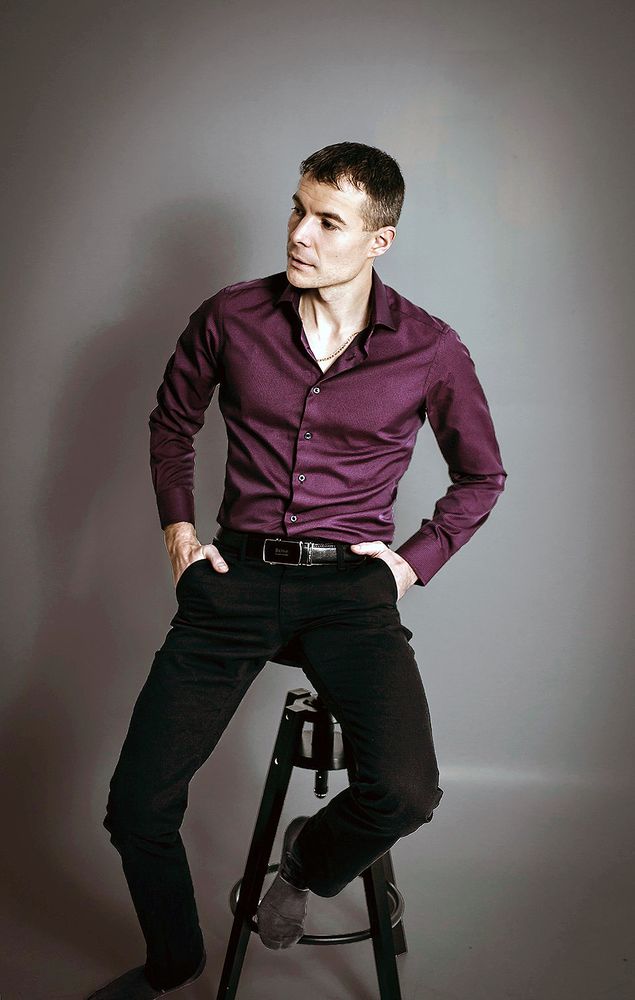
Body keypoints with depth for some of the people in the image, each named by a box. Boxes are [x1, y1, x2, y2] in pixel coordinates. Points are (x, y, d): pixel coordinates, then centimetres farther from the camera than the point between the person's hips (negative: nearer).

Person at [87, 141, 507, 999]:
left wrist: (416, 559, 2)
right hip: (237, 575, 2)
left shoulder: (430, 350, -2)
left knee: (406, 792, -24)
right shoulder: (230, 318, 2)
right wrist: (178, 527, 8)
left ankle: (309, 857, 15)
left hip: (352, 583, -1)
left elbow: (481, 477, 13)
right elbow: (171, 423, 19)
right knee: (137, 807, -3)